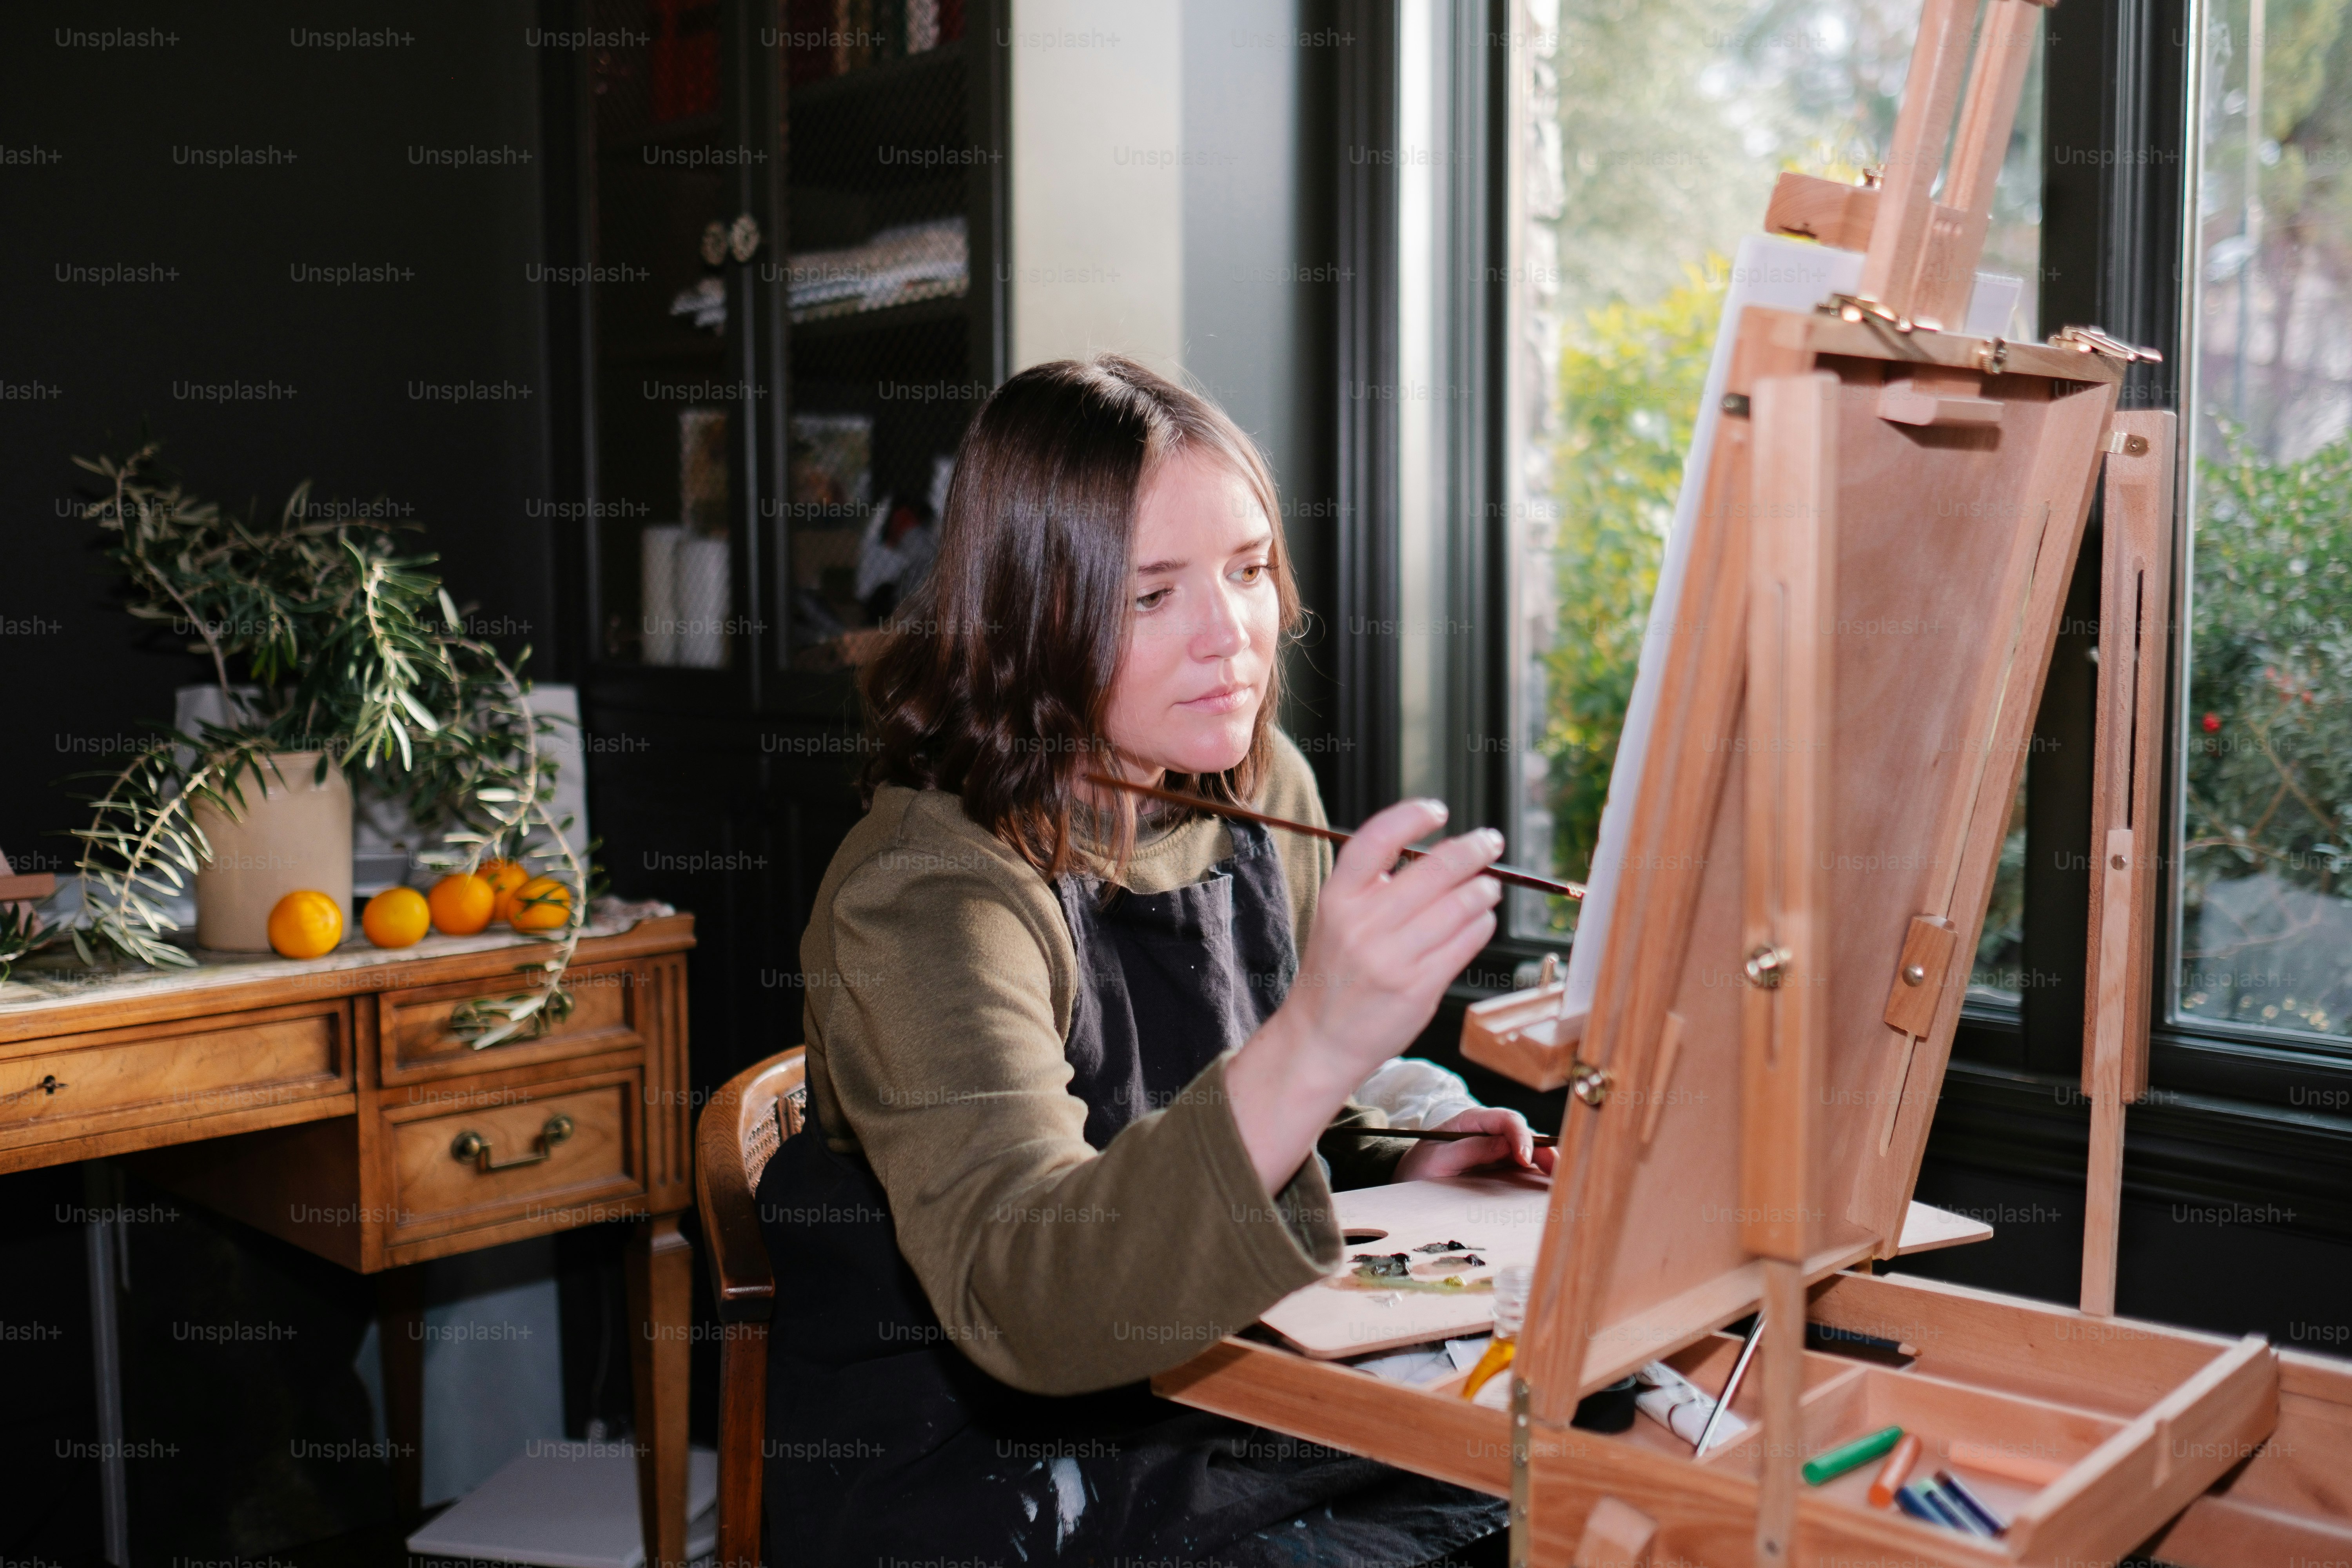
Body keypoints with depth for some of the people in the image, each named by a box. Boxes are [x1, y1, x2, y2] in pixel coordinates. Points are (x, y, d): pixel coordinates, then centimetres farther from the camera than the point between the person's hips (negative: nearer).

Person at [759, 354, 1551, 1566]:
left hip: (1231, 1434, 7)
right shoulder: (923, 899, -21)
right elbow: (1025, 1298, -37)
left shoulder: (1265, 795, 2)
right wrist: (1312, 1048, -51)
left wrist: (1396, 1169, -4)